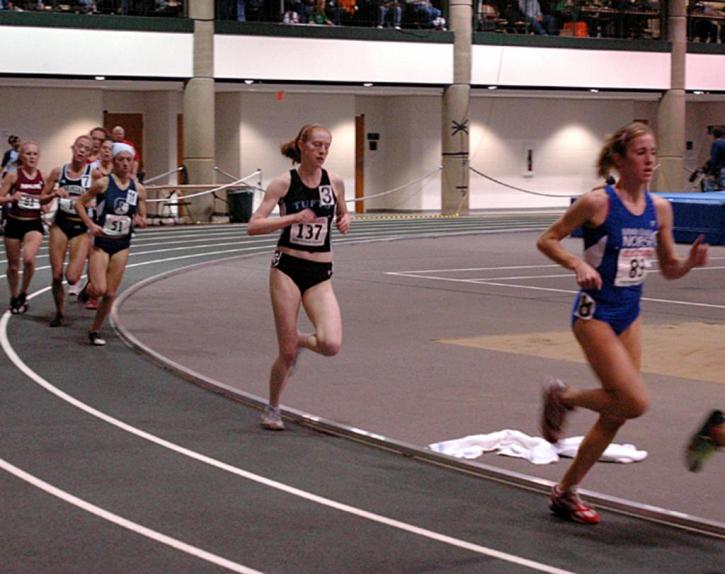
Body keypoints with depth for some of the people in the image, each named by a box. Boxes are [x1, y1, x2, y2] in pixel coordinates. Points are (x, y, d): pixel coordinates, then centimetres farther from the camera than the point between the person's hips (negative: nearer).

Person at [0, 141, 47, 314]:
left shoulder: (42, 177, 0)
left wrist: (46, 202, -7)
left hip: (34, 224, 0)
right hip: (14, 223, 0)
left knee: (29, 259, -23)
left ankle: (23, 294, 1)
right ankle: (14, 298, 32)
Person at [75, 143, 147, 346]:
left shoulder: (138, 189, 1)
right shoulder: (103, 183, -9)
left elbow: (143, 219, 11)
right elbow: (80, 204, -3)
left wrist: (140, 221, -12)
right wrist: (91, 225, -15)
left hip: (122, 245, 3)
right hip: (101, 241, -3)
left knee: (110, 293, 3)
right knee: (99, 289, -15)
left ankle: (94, 330, 19)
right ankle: (88, 288, 22)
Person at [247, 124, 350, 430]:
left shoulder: (335, 182, 3)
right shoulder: (284, 182, -7)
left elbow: (342, 213, 23)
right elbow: (253, 226, -12)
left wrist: (345, 220, 0)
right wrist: (294, 217, -21)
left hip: (320, 273, 3)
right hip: (287, 268, -3)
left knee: (331, 345, -16)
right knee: (287, 352, -2)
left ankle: (299, 340, 20)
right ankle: (272, 409, 24)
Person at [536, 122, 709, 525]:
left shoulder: (659, 208, 2)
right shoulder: (598, 203, -15)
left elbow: (669, 269, 11)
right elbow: (547, 240, -8)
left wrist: (690, 263, -11)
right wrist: (579, 265, -24)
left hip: (630, 316, 7)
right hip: (595, 314, -7)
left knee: (617, 414, 8)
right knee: (635, 402, -16)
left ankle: (566, 492, 22)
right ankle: (563, 397, 11)